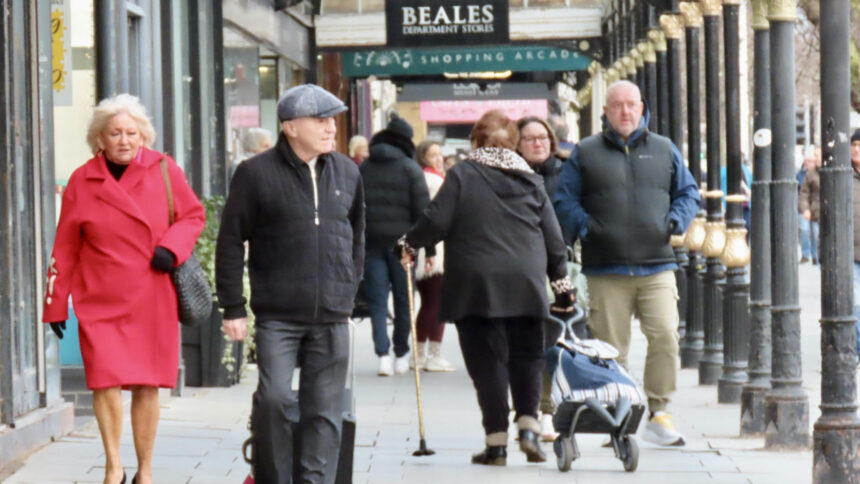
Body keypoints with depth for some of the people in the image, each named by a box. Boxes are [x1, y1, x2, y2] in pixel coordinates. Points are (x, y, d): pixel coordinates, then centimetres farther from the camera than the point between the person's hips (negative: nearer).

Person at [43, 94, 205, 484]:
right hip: (101, 300, -1)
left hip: (152, 300, 1)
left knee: (147, 386, 3)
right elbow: (64, 249, 7)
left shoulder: (163, 170, 2)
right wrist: (55, 304, 7)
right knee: (105, 380, -11)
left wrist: (171, 247, -9)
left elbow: (194, 216, 11)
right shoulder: (83, 181, 2)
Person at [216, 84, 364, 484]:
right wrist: (233, 308, -3)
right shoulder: (257, 173, -4)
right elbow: (231, 242, -1)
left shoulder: (347, 173, 10)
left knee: (324, 410, 4)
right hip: (277, 315, -4)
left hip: (332, 318, 4)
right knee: (274, 398, -12)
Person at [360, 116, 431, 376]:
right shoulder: (410, 169, -3)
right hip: (402, 243, -2)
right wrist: (429, 247, -3)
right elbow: (423, 209, -7)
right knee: (403, 299, 10)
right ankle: (401, 355, 16)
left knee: (377, 301, 2)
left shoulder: (362, 169, 7)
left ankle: (383, 354, -12)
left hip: (371, 241, 2)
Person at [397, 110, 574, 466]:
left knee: (488, 360, 0)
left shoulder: (462, 175, -2)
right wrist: (561, 282, 17)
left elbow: (436, 221, -7)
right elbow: (553, 237, 10)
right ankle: (528, 426, 0)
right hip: (526, 285, 3)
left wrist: (409, 243, 11)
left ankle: (496, 442, -1)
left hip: (476, 285, -3)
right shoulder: (530, 179, 10)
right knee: (527, 356, 13)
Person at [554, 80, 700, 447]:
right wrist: (585, 226, -9)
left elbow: (688, 192, 20)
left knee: (665, 337, -13)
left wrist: (675, 221, 2)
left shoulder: (664, 150, 14)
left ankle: (658, 413, -2)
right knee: (610, 349, 0)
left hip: (657, 267, 1)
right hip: (605, 271, -1)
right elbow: (564, 201, 8)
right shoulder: (586, 153, 9)